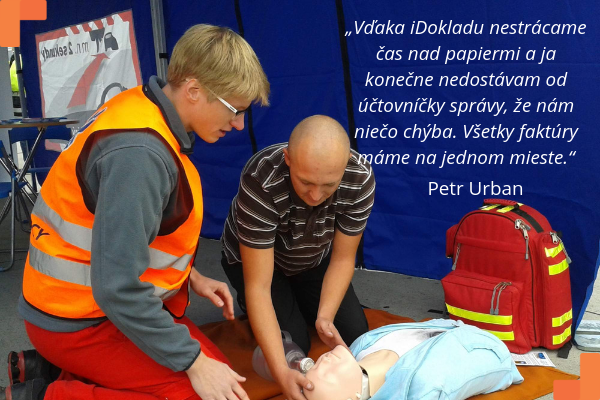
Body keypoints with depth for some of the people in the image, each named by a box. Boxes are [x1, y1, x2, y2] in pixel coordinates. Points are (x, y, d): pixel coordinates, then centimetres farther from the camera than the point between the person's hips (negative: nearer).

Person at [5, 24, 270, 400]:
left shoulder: (143, 112, 0)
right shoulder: (140, 153, -29)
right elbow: (119, 289, -30)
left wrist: (190, 275, 8)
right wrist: (194, 362, -21)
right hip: (79, 321, -9)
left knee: (209, 362, 12)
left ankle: (55, 370, 13)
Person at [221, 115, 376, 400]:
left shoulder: (360, 179, -31)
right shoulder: (260, 183, -42)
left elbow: (342, 259, -17)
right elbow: (258, 287, -38)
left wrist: (324, 316, -32)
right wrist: (281, 372, -44)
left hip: (314, 259, 3)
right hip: (253, 258, -3)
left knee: (354, 333, -2)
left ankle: (299, 300, 25)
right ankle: (250, 310, 17)